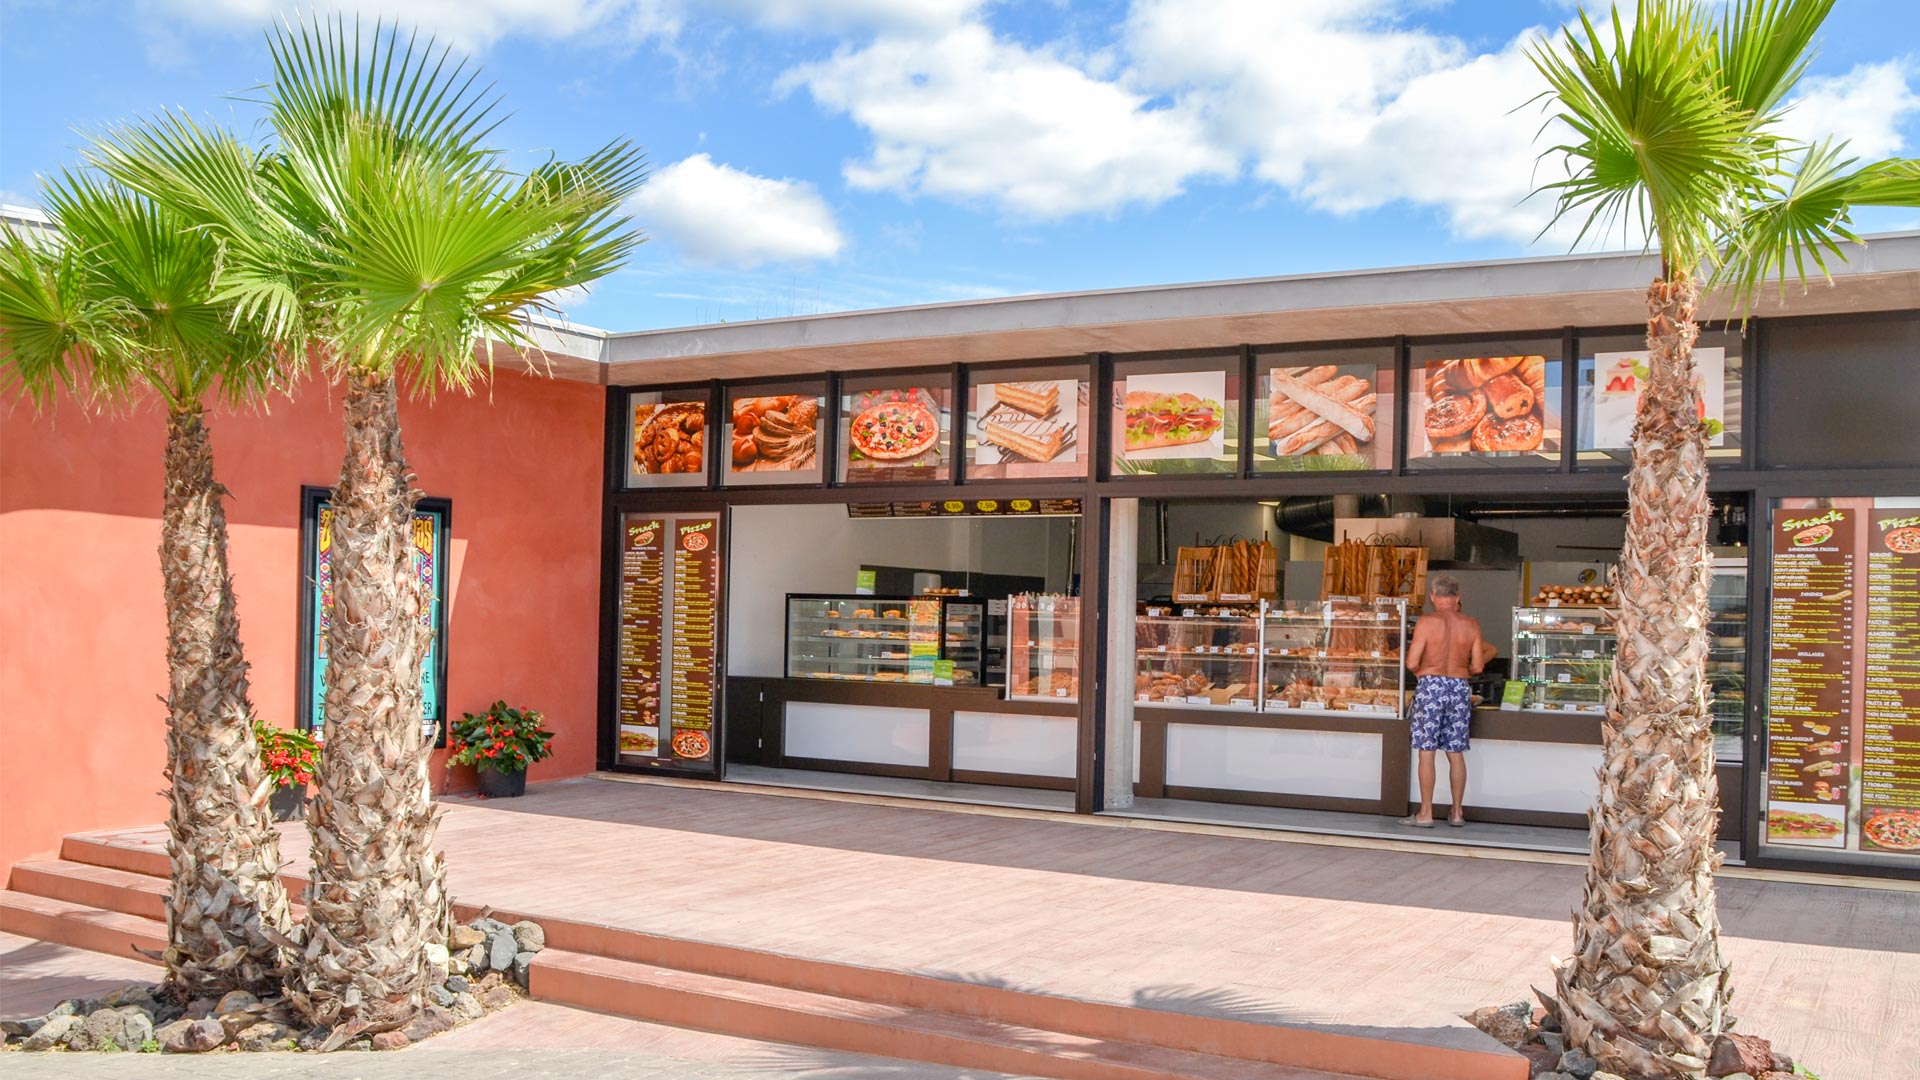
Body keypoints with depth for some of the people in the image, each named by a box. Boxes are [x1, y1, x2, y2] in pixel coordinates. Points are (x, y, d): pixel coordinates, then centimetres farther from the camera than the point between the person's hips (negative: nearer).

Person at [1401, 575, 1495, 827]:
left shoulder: (1426, 622, -9)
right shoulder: (1471, 625, 2)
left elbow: (1412, 662, -11)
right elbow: (1477, 666, 4)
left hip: (1430, 686, -4)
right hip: (1459, 687, 4)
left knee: (1427, 752, 0)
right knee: (1456, 753, 11)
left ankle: (1425, 814, 1)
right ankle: (1457, 812, 16)